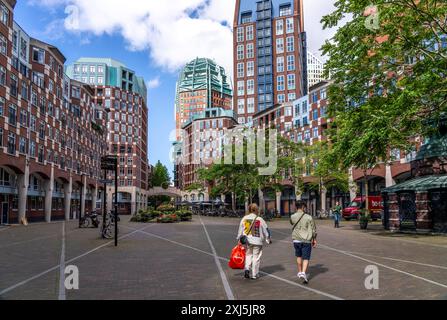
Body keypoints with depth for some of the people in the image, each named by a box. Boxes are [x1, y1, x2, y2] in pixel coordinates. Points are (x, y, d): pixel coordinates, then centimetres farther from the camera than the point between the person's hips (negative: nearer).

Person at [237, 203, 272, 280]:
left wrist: (239, 239, 17)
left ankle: (247, 269, -2)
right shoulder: (260, 219, -7)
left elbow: (240, 231, 7)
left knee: (248, 255, 18)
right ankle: (254, 275, 11)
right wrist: (269, 239, 14)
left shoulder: (244, 219, 2)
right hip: (257, 241, -3)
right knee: (256, 257, 6)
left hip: (247, 241, 3)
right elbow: (266, 230, 1)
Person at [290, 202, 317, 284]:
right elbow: (313, 230, -1)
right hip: (306, 240, -2)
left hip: (297, 240, 2)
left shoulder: (292, 217, -4)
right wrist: (314, 240, 10)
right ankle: (304, 273, -13)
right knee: (306, 258, 3)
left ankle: (300, 272, 31)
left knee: (299, 256, 21)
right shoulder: (309, 217, -7)